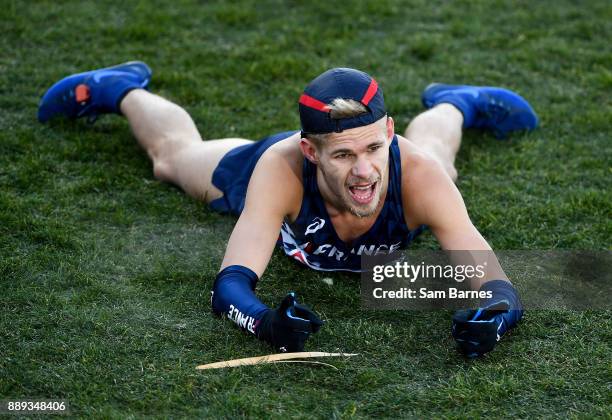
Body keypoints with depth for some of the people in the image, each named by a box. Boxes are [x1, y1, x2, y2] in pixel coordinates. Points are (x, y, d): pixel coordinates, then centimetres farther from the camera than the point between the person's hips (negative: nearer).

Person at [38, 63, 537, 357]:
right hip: (286, 187, -1)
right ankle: (124, 89, 61)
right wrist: (269, 323, -75)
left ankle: (452, 102, 72)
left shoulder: (418, 176, -49)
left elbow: (500, 286, -49)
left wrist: (492, 316, -72)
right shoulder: (283, 167, -50)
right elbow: (228, 284, -53)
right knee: (174, 153, 31)